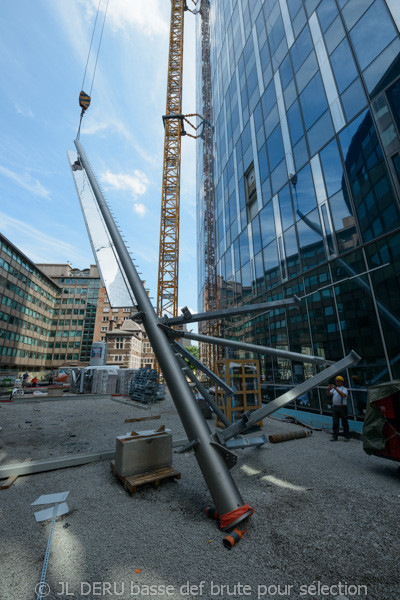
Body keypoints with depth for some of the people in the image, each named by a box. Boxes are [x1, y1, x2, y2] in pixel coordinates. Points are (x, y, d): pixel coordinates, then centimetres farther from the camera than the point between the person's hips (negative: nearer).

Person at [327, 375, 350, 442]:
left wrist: (336, 388, -30)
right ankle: (334, 436, 12)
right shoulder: (333, 389, 13)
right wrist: (329, 388, -13)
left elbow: (343, 395, -23)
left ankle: (347, 437, 19)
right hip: (335, 407, 5)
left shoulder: (344, 389, -3)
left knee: (344, 422, 5)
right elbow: (328, 394, 3)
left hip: (342, 407, -5)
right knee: (335, 422, 6)